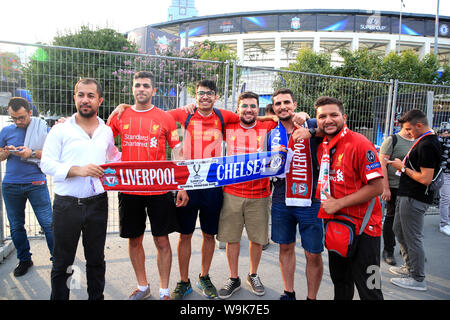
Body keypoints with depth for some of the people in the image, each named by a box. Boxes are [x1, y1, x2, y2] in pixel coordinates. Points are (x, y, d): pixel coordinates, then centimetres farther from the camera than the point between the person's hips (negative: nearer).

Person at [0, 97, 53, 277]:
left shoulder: (42, 129, 0)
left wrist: (32, 152, -18)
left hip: (36, 184, -3)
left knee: (48, 224, -4)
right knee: (16, 226, 12)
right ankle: (24, 260, 28)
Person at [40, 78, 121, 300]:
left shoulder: (107, 131, 9)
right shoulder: (60, 130, -2)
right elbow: (46, 163, -8)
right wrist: (78, 170, -20)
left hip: (97, 203, 3)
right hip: (67, 205, -3)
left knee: (96, 259, 16)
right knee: (62, 262, 10)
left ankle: (97, 296, 32)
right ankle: (59, 297, 28)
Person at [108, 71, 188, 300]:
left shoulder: (165, 118, 0)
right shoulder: (119, 116, 6)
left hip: (159, 189, -2)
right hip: (128, 189, 3)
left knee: (162, 240, 5)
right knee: (134, 240, 13)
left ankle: (164, 291, 22)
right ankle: (142, 286, 33)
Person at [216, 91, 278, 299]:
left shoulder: (267, 128, 2)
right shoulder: (229, 128, 4)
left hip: (259, 195, 0)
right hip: (231, 194, 0)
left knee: (257, 239, 11)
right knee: (232, 238, 8)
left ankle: (253, 275, 35)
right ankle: (234, 279, 28)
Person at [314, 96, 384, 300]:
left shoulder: (360, 144, -17)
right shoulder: (322, 146, 5)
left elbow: (376, 187, -20)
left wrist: (338, 203, -20)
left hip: (362, 229, -7)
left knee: (369, 291, 4)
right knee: (340, 283, 24)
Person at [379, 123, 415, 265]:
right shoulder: (392, 140, -5)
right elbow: (382, 165, -11)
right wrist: (385, 188, -16)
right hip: (394, 187, -5)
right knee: (392, 217, 1)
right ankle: (388, 251, 13)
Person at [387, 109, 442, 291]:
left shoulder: (426, 145, -22)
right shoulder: (427, 141, 12)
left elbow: (426, 179, -25)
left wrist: (403, 168, -14)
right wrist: (404, 165, 10)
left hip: (414, 199, -11)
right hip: (407, 195, 11)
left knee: (412, 237, 0)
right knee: (399, 230, 22)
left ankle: (418, 279, 15)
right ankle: (410, 267, 36)